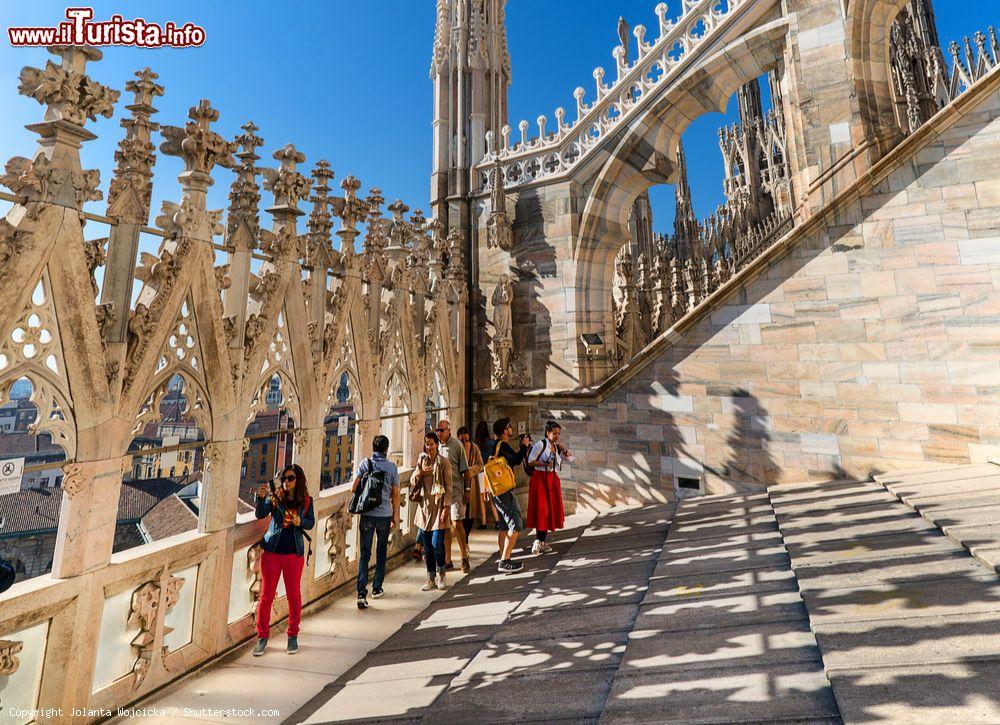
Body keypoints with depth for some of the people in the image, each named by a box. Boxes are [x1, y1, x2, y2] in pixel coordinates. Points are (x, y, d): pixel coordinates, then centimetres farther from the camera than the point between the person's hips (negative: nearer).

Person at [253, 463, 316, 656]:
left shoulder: (306, 500, -1)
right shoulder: (275, 496, -3)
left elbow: (311, 523, 5)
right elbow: (260, 514, -17)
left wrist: (300, 521, -16)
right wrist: (261, 498, -34)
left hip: (294, 553, 1)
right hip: (272, 551, 0)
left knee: (294, 596, 10)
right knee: (266, 595, 5)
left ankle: (293, 635, 27)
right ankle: (262, 637, 22)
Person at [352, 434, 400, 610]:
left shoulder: (364, 463, -4)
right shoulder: (392, 467, -2)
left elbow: (353, 488, -6)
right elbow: (395, 494, 1)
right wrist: (396, 516, 11)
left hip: (367, 514, 0)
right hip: (385, 515, 1)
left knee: (364, 554, 4)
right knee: (381, 553, 17)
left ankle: (361, 594, -4)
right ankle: (377, 589, 26)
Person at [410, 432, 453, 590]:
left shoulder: (443, 462, -6)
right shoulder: (421, 460, 8)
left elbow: (448, 487, -7)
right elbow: (413, 482, 9)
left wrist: (446, 507, -13)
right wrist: (419, 473, -12)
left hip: (438, 506, -4)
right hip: (424, 506, 5)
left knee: (437, 543, -8)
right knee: (427, 545, 9)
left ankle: (441, 572, 19)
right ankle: (431, 578, 22)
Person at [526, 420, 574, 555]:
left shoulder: (558, 447, 12)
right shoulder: (540, 444, -8)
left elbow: (571, 458, 13)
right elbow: (530, 461, -10)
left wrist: (564, 450, -4)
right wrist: (545, 464, -19)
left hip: (553, 480, 7)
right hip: (540, 479, -6)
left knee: (551, 509, 6)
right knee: (541, 509, -10)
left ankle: (542, 541, 16)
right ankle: (538, 541, -3)